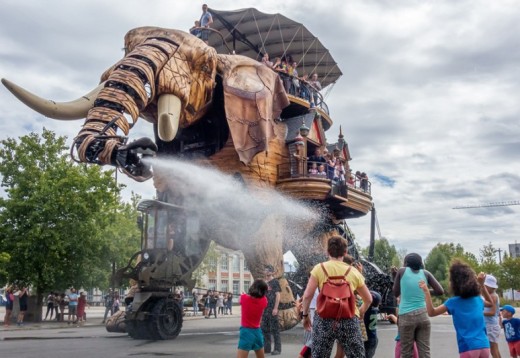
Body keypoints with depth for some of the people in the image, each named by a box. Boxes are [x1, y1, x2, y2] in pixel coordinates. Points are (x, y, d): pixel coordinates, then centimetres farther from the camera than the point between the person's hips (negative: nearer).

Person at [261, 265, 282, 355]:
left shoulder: (275, 282, -2)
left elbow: (278, 295, -8)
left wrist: (275, 308, -16)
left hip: (272, 308, -7)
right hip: (264, 308, 7)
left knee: (274, 329, -5)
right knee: (264, 329, 9)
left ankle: (277, 349, -1)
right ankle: (266, 347, 17)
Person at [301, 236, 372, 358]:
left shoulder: (319, 268, 3)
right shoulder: (354, 272, 11)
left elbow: (307, 295, -2)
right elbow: (368, 299, 19)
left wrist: (305, 315, 11)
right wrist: (359, 313, 35)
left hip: (324, 318, -1)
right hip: (349, 319, 1)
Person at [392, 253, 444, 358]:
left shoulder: (402, 271, 4)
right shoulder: (425, 273, 9)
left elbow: (396, 293, 11)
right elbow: (440, 291, 5)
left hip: (406, 316, -2)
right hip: (423, 315, 2)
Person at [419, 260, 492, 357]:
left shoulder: (453, 302, -3)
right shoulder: (478, 299, 11)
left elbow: (432, 312, 1)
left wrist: (426, 292, -3)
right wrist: (482, 284, 27)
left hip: (469, 348, -5)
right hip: (484, 346, 5)